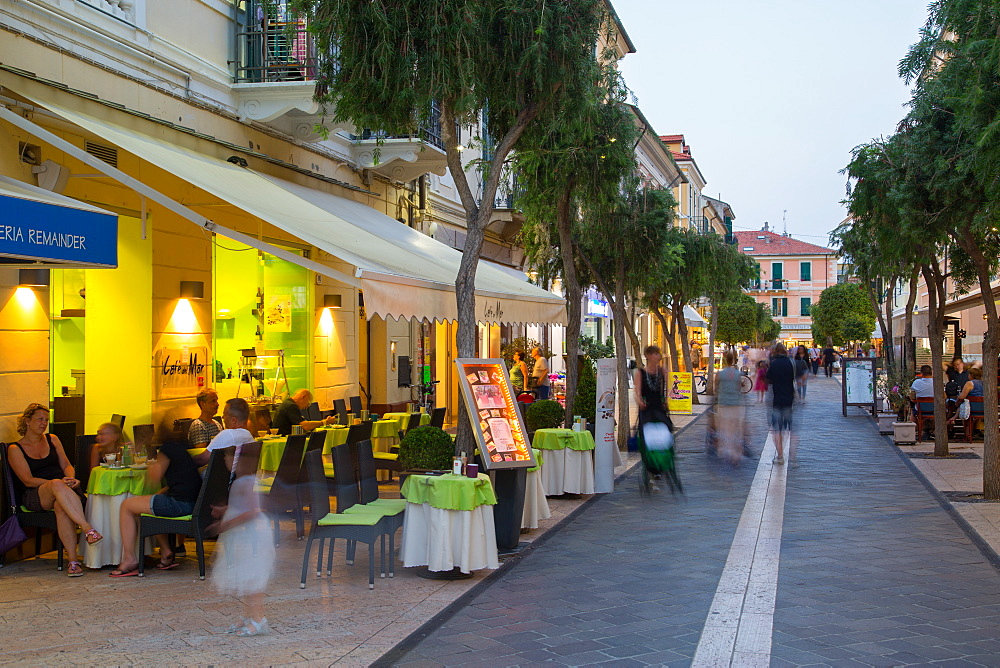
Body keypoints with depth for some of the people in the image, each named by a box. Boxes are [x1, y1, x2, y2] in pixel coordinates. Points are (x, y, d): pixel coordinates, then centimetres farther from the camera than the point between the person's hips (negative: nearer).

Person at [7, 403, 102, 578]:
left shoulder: (52, 439, 21)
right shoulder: (15, 449, 7)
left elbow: (67, 465, 16)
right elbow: (28, 481, -3)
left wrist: (70, 479, -8)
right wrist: (58, 483, -17)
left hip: (65, 490, 3)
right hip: (34, 496, -3)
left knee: (61, 506, -37)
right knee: (57, 485, -40)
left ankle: (73, 560, -44)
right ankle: (88, 529, -50)